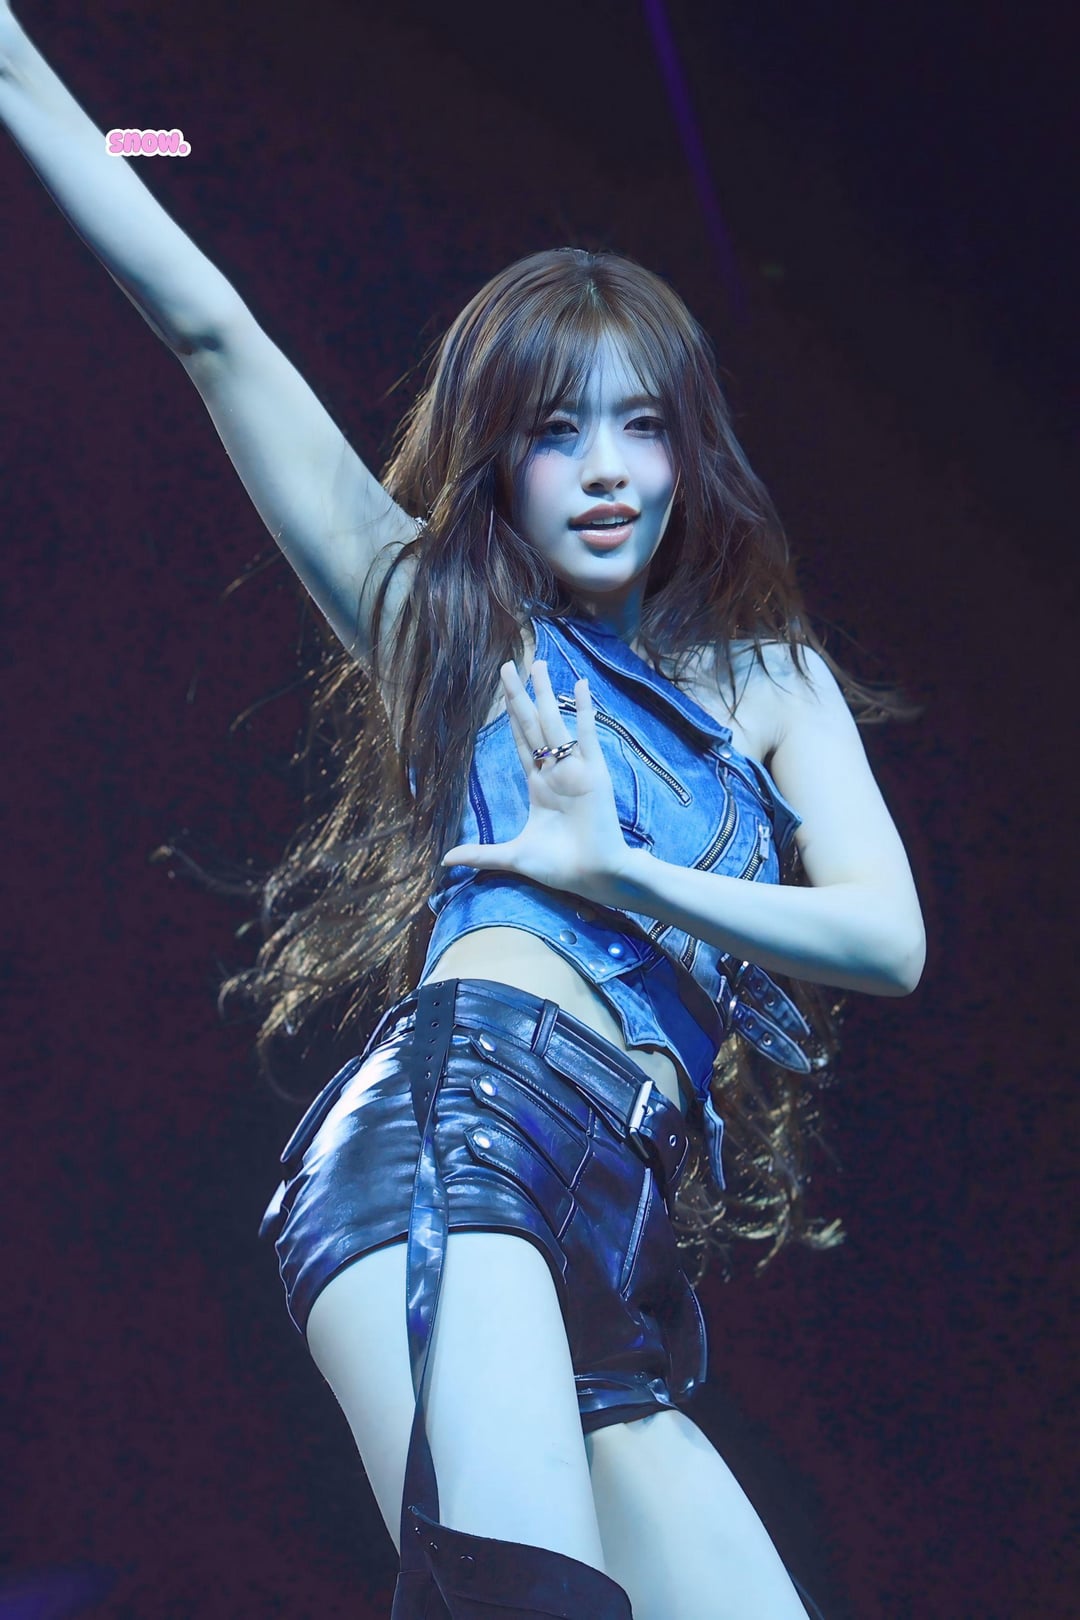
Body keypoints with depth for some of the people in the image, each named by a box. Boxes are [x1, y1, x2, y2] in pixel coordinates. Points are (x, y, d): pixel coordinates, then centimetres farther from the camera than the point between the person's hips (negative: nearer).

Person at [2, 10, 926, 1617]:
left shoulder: (774, 680, 27)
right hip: (458, 1112, -6)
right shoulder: (444, 621, 18)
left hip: (616, 1252, 6)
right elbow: (210, 332, 13)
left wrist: (623, 869, 1)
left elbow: (891, 937, 13)